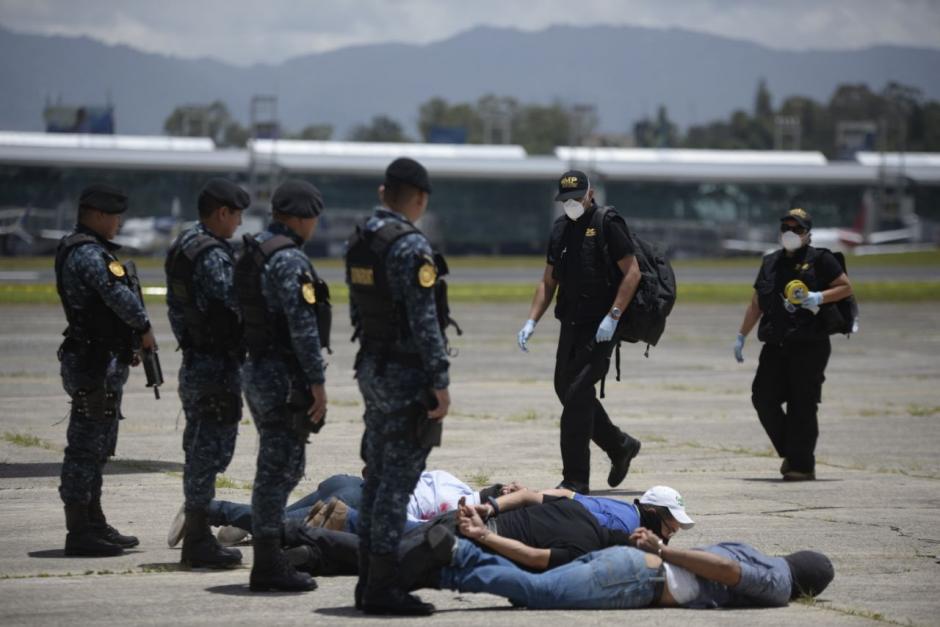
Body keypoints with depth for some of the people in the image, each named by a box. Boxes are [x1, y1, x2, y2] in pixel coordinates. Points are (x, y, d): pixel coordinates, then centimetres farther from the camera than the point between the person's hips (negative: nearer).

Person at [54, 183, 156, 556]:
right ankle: (79, 533, -5)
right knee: (86, 446, -7)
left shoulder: (91, 250, 17)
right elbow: (118, 295, -27)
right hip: (95, 365, -11)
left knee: (96, 447, 16)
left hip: (102, 361, 11)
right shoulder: (87, 253, -17)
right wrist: (144, 329, -12)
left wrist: (129, 343, 8)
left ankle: (94, 525, 24)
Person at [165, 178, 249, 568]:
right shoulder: (214, 255, -18)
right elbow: (227, 313, -22)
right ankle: (199, 542, -4)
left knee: (199, 447, 14)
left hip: (193, 359, 10)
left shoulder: (181, 247, 13)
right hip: (218, 364, -10)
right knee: (212, 448, -6)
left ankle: (195, 536, 19)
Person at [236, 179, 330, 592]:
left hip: (257, 369, 10)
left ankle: (267, 559, 20)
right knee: (280, 468, -6)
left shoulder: (252, 254, 14)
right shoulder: (289, 259, -17)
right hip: (284, 376, -10)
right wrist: (317, 381, -19)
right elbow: (303, 325, -22)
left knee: (276, 468, 16)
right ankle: (269, 564, -4)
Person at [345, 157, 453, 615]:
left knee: (378, 475, 14)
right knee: (398, 479, -7)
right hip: (405, 374, -9)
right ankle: (382, 586, -7)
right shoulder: (410, 245, -17)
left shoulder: (359, 241, 10)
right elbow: (424, 320, -20)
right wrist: (440, 382, -18)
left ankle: (370, 579, 18)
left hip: (371, 368, 9)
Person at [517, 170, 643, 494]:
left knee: (577, 394, -12)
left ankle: (575, 480, -8)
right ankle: (620, 446, 31)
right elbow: (548, 281, 19)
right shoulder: (561, 229, 15)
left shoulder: (608, 224, -7)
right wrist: (531, 321, 8)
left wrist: (612, 317, -19)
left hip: (600, 327, -8)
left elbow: (632, 273, -11)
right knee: (566, 390, 12)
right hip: (571, 323, 8)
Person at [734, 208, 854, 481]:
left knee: (802, 404, -7)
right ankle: (791, 452, 13)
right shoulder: (771, 263, 19)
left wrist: (819, 297, -15)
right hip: (776, 345, 6)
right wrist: (741, 336, 21)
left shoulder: (820, 260, 2)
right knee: (763, 397, -3)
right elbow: (756, 304, 24)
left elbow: (846, 288, 0)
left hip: (810, 345, -6)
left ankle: (802, 465, -1)